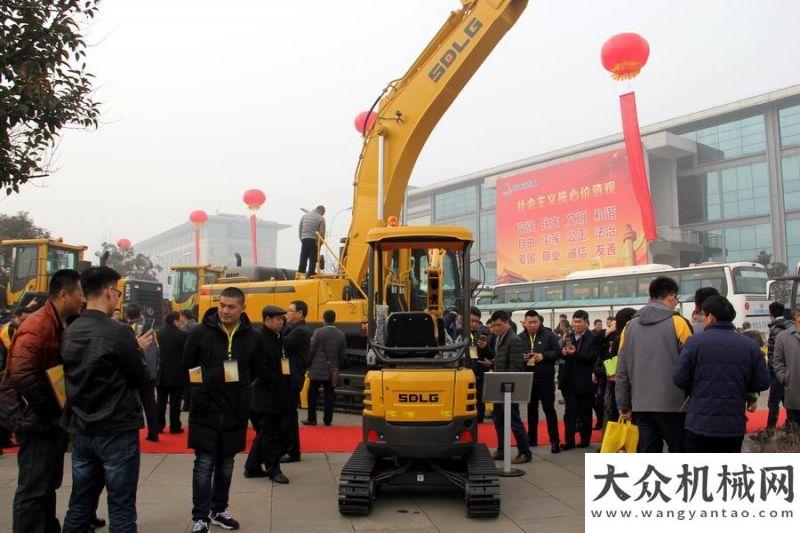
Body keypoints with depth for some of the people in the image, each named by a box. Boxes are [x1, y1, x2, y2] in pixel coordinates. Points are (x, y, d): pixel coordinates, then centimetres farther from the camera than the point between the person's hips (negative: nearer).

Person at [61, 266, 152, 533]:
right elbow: (140, 379, -12)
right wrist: (139, 350, 6)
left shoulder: (70, 332, 4)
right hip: (116, 432, -7)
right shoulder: (118, 332, -18)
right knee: (121, 510, 4)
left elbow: (77, 375, 12)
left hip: (81, 431, 7)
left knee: (79, 507, 17)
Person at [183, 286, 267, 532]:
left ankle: (219, 510, 29)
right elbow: (186, 366, 4)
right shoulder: (201, 332, -5)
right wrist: (199, 385, -2)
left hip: (235, 412, 3)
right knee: (204, 465, -1)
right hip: (205, 411, -2)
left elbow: (259, 371, 11)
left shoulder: (253, 337, 0)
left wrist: (243, 389, 2)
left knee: (226, 465, 14)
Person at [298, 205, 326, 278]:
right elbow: (322, 232, -7)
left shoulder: (304, 215, 13)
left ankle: (300, 273, 5)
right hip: (314, 241, -4)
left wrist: (301, 239, 16)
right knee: (313, 259, 1)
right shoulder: (321, 218, -2)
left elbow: (300, 229, 12)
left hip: (304, 240, 4)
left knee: (303, 259, 8)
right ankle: (310, 275, 0)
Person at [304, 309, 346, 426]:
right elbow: (343, 354, 4)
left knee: (313, 394, 7)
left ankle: (312, 419, 8)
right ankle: (328, 419, 11)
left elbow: (311, 350, -9)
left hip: (318, 369, -3)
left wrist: (309, 366, 4)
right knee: (329, 395, 9)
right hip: (332, 371, 3)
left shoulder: (318, 332, -10)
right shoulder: (341, 335, 2)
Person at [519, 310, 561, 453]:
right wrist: (521, 358, -12)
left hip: (546, 378, -3)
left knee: (549, 409, -1)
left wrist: (544, 356, -20)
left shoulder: (549, 335, -4)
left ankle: (555, 441, 5)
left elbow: (558, 351, -7)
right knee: (531, 409, 13)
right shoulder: (520, 338, 6)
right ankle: (532, 438, 24)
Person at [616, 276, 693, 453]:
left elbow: (622, 371, 8)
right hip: (673, 405, -4)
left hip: (641, 406, 4)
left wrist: (624, 406, 14)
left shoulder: (630, 326, 7)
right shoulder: (677, 322, -7)